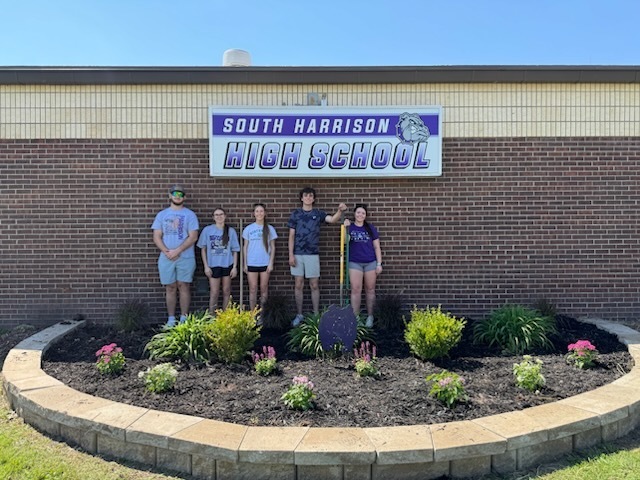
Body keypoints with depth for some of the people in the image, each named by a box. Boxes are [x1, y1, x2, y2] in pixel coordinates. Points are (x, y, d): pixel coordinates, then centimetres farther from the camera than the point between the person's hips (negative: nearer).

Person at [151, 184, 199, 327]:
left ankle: (184, 318, 8)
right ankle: (171, 319, 13)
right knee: (170, 288, 6)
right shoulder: (161, 215, 10)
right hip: (166, 258, 2)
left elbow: (193, 237, -6)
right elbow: (157, 237, 4)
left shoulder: (190, 215, 2)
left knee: (183, 287, 1)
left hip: (185, 257, -2)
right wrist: (167, 252, -11)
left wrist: (177, 251, -15)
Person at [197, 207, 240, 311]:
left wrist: (235, 267, -2)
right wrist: (206, 266, -3)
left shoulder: (231, 231, 0)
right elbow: (203, 249, 2)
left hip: (227, 265, 1)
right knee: (214, 293, 0)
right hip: (213, 265, -1)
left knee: (226, 291, 9)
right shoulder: (207, 230, -2)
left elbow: (235, 251, 4)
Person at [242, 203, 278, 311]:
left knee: (264, 289, 6)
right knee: (253, 289, 3)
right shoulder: (248, 228, 3)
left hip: (265, 263, 0)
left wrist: (271, 263, -3)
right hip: (251, 263, 0)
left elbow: (273, 247, 4)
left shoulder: (270, 229, 3)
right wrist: (245, 263, 1)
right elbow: (245, 247, 6)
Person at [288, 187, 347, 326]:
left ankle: (316, 315, 14)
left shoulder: (318, 213, 4)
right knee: (299, 285, 6)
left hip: (313, 254, 0)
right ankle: (299, 315, 17)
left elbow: (332, 219, -15)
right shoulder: (295, 213, 3)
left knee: (314, 285, 5)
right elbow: (291, 235, 1)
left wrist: (340, 210, -36)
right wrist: (291, 254, -6)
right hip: (297, 254, 0)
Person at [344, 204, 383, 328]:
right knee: (356, 290, -3)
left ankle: (370, 317, 14)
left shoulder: (371, 228, 6)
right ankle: (355, 317, 2)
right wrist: (346, 227, -22)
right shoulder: (350, 227, 6)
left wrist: (379, 264, 0)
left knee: (370, 290, 5)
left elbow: (377, 247, 6)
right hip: (355, 263, 0)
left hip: (371, 263, 1)